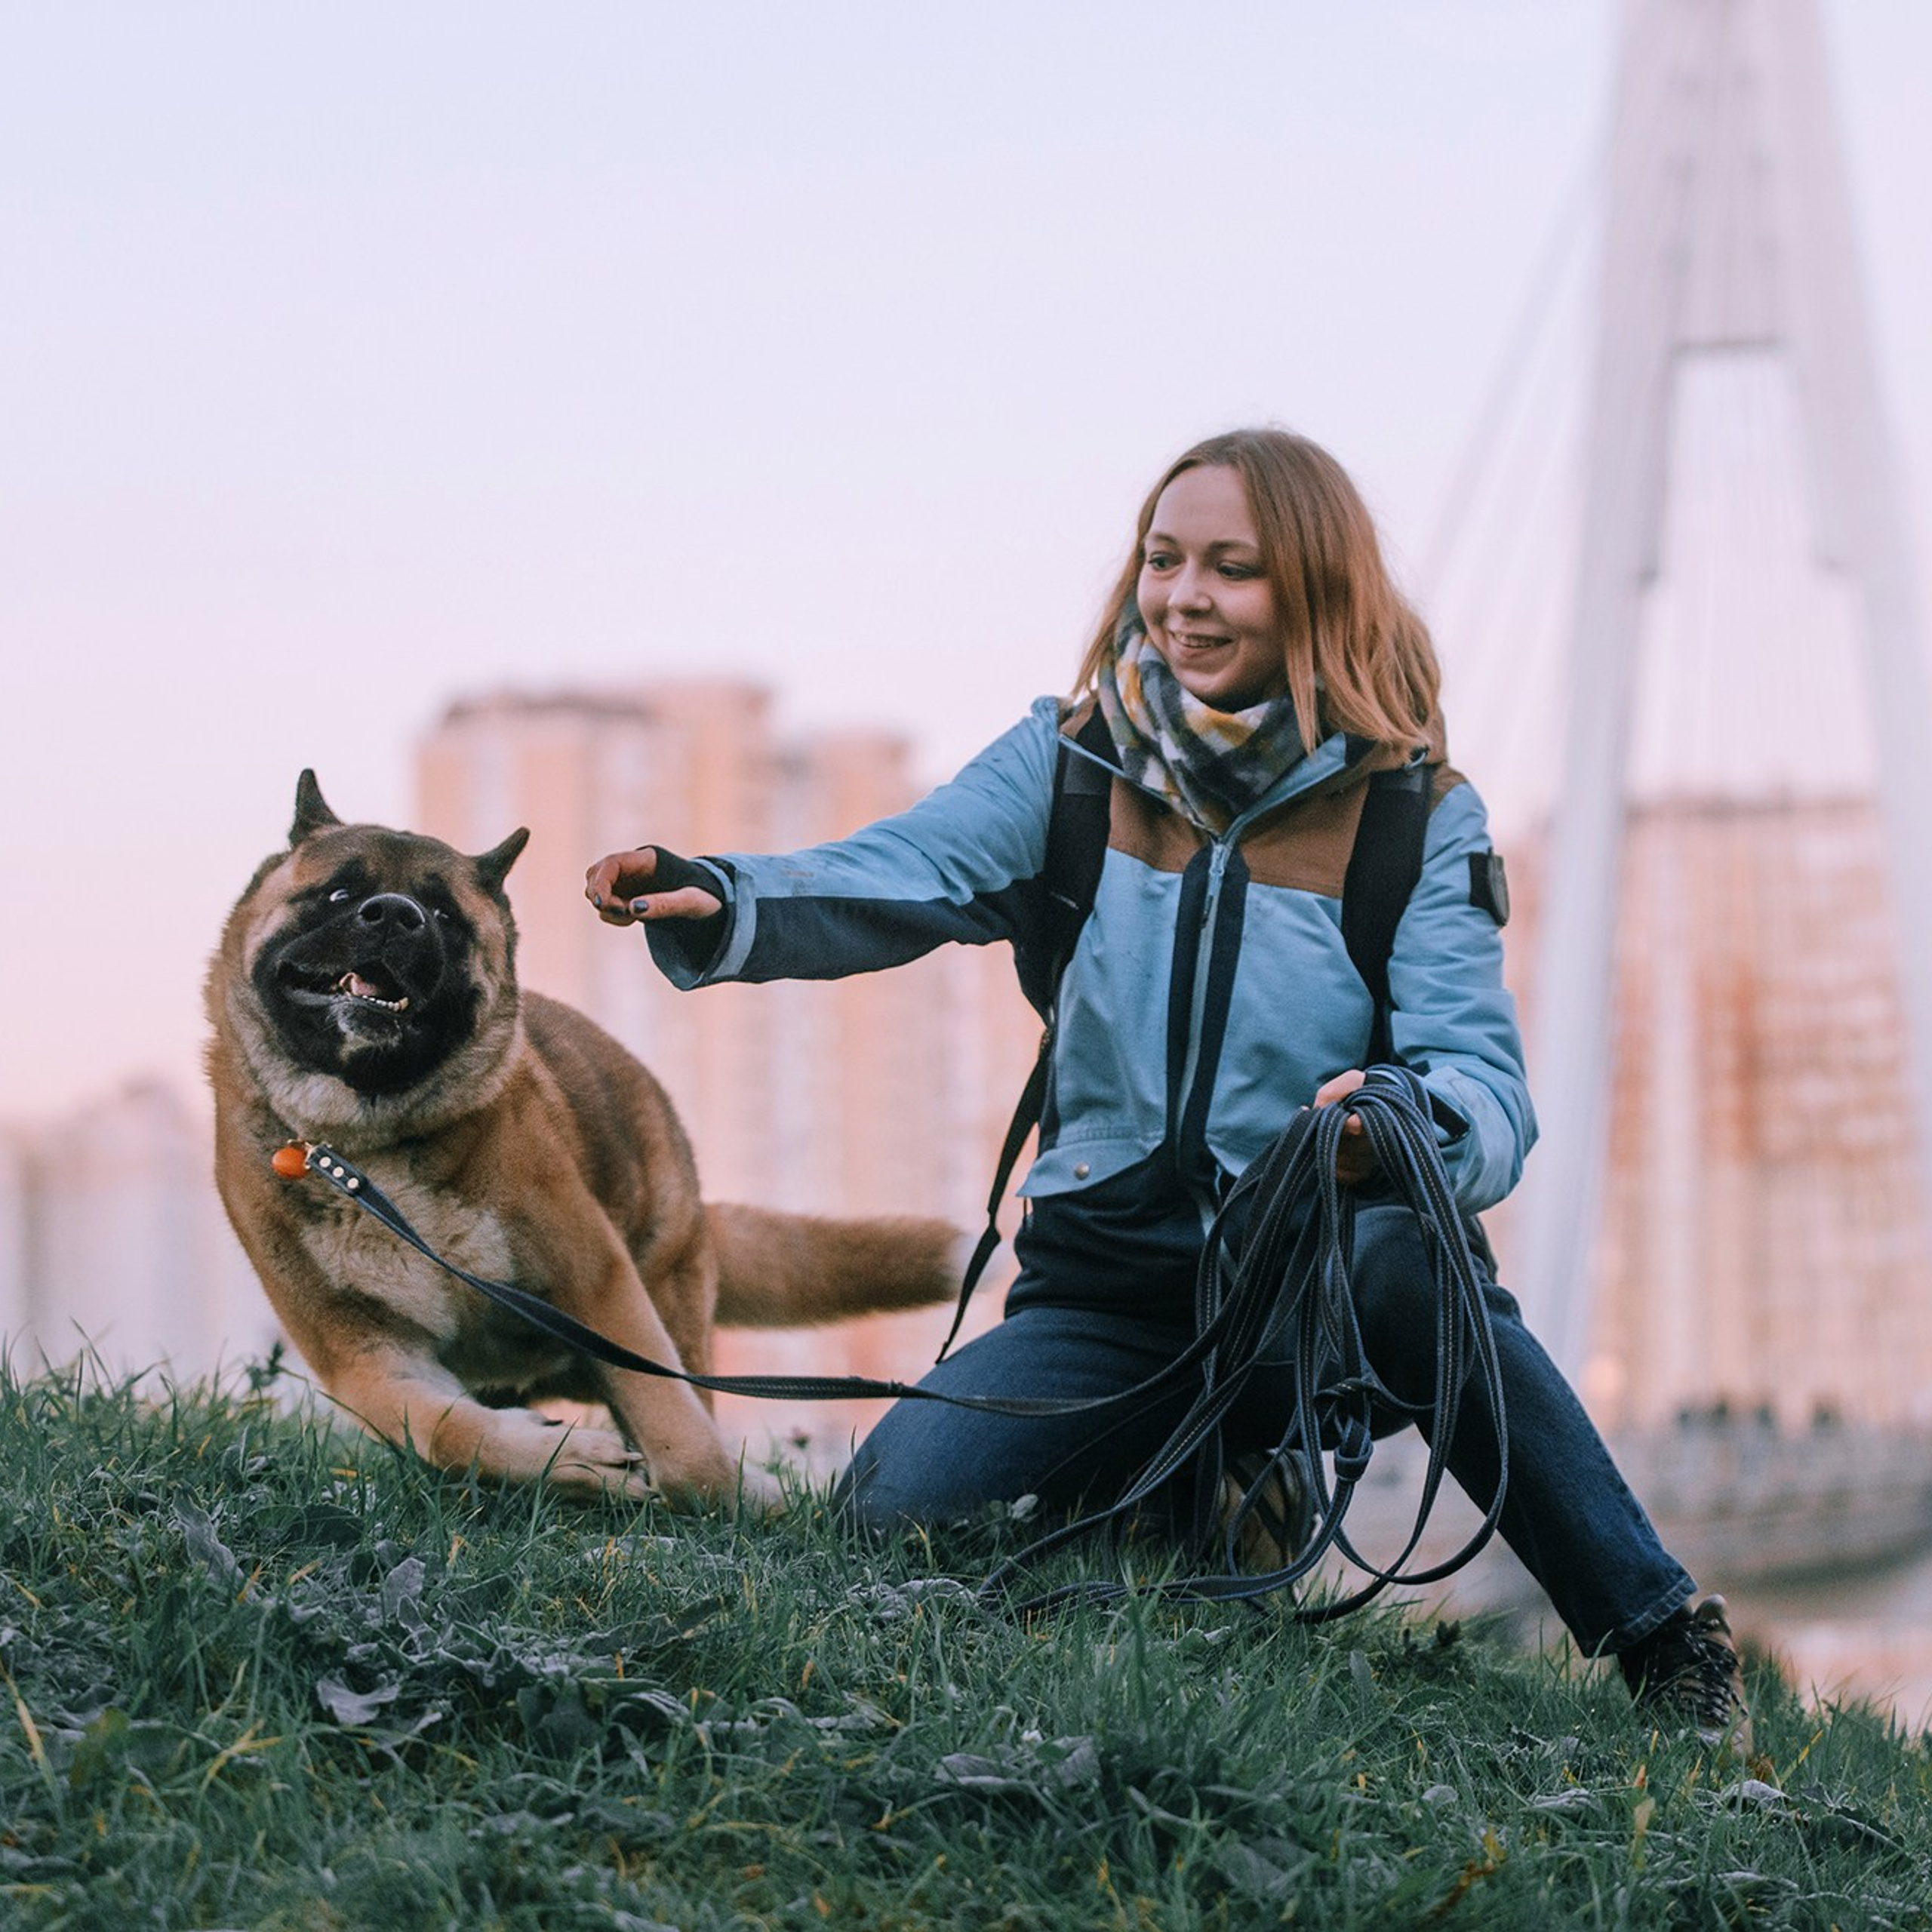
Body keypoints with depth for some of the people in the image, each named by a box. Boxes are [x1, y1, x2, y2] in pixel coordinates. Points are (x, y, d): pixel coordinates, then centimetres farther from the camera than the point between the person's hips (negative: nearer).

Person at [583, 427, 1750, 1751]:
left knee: (1404, 1263, -37)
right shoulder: (1073, 763, 3)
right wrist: (716, 904, -34)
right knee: (898, 1505, -20)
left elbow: (1489, 1095, -15)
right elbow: (882, 885, -12)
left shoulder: (1411, 813, -4)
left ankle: (1664, 1643, -22)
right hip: (1107, 1288, 3)